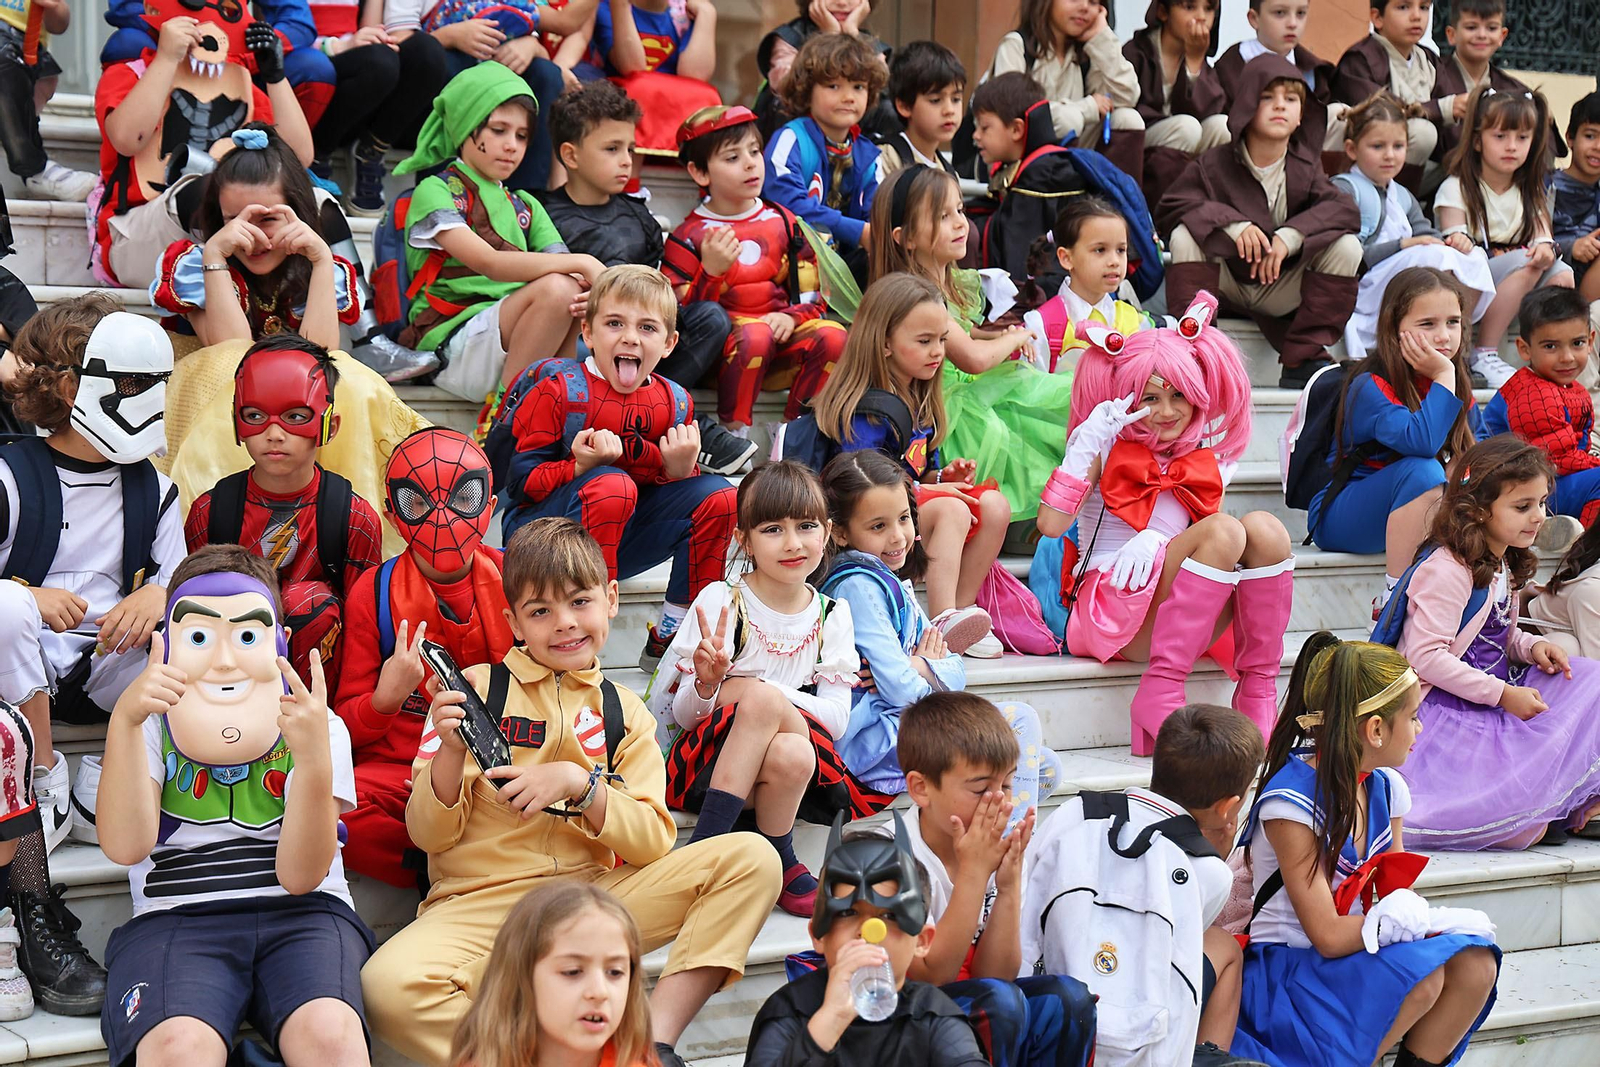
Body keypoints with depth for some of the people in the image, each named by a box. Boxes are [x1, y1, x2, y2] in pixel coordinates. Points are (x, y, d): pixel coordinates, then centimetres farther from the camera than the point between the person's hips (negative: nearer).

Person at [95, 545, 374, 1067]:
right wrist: (124, 720, -15)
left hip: (303, 913, 0)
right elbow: (126, 847, -5)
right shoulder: (153, 727, 14)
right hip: (173, 918, 0)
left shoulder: (319, 727, 12)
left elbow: (300, 875, -2)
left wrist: (313, 755, -17)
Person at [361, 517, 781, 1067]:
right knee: (390, 987, -36)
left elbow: (654, 841, 1)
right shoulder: (477, 690, 6)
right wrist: (451, 752, -16)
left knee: (753, 857, -17)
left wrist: (579, 784, -15)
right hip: (481, 903, -3)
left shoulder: (624, 712, 14)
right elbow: (429, 834, 2)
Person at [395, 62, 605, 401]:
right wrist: (581, 263, -22)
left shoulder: (525, 205, 23)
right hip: (448, 343, -6)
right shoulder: (434, 191, -1)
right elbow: (490, 264, -16)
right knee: (555, 288, -28)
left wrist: (591, 290, -18)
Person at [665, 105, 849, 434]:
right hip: (720, 350, -4)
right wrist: (710, 271, -22)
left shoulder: (782, 222, 12)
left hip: (780, 335, 4)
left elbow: (812, 294, 11)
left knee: (832, 336, -25)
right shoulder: (688, 237, 0)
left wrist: (791, 317, -11)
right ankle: (734, 432, -20)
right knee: (754, 335, -37)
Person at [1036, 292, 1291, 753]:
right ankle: (1159, 693, -30)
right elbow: (1051, 524, -8)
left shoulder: (1204, 461, 17)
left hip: (1190, 619, 4)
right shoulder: (1109, 450, 7)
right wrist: (1084, 444, -13)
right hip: (1114, 604, -4)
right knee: (1224, 531, -27)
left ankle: (1257, 693, -22)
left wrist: (1155, 540, -14)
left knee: (1265, 529, -22)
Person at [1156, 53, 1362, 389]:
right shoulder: (1215, 165, -10)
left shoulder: (1305, 169, -4)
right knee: (1185, 235, -28)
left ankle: (1303, 359, -15)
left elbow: (1345, 210, -18)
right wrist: (1231, 223, -33)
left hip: (1280, 290, 2)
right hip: (1225, 282, -2)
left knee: (1346, 246, -20)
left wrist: (1290, 236, -34)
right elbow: (1169, 208, -18)